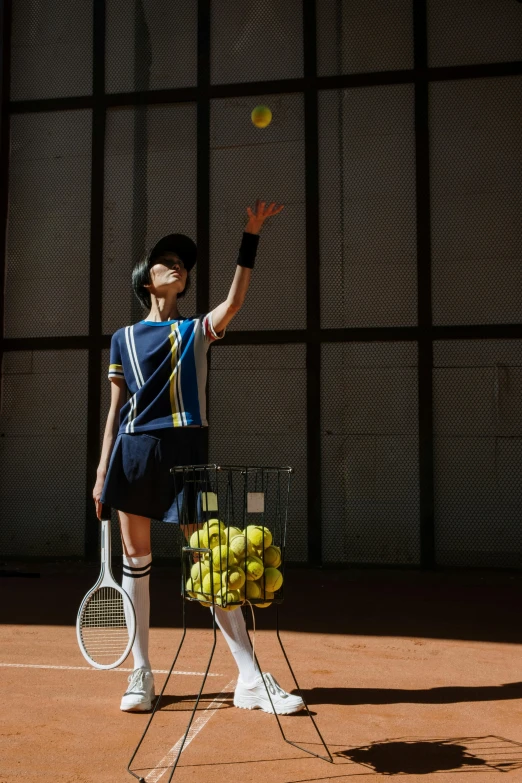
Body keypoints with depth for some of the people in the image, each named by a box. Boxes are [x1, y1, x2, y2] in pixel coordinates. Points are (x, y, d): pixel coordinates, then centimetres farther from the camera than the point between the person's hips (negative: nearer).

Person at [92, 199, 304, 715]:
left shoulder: (197, 330, 12)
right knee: (135, 559, 5)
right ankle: (141, 676, 18)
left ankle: (251, 680, 1)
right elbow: (115, 410, 12)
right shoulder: (124, 339, 14)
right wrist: (102, 472, 5)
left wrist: (251, 236, -17)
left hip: (184, 450, -1)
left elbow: (234, 301, -9)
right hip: (133, 450, 1)